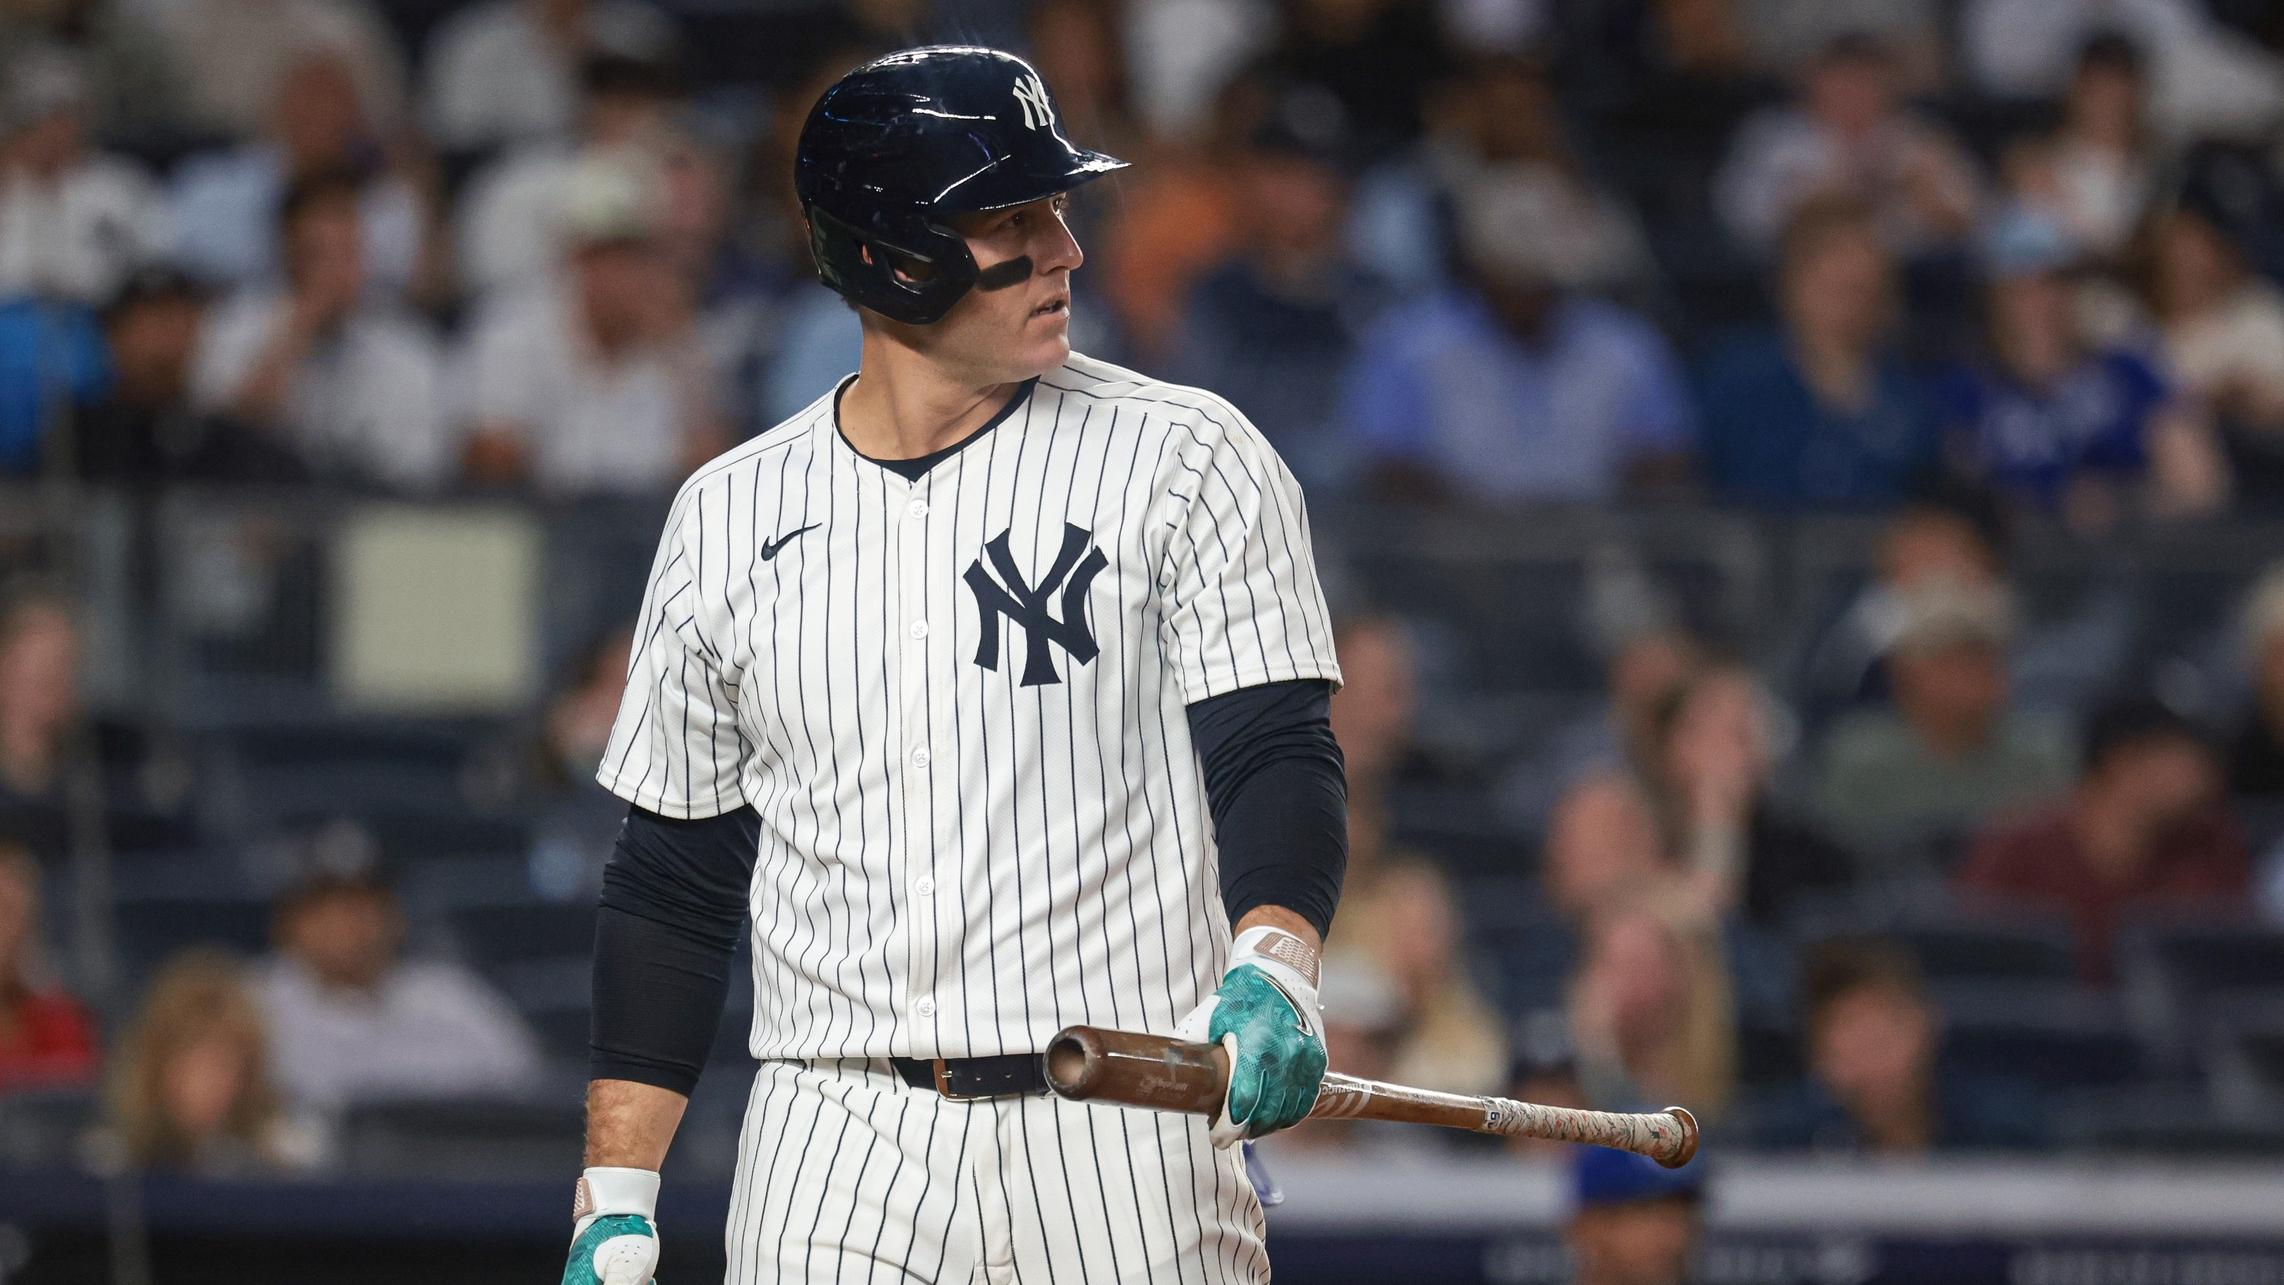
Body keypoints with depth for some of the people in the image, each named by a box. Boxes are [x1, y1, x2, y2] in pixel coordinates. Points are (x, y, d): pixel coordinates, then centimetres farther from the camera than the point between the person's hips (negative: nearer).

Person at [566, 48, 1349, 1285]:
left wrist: (1270, 967, -26)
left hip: (1125, 1147, -2)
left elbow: (1277, 756, -5)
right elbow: (673, 881, 13)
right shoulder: (729, 516, 9)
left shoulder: (1187, 460, 2)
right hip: (833, 1162, 2)